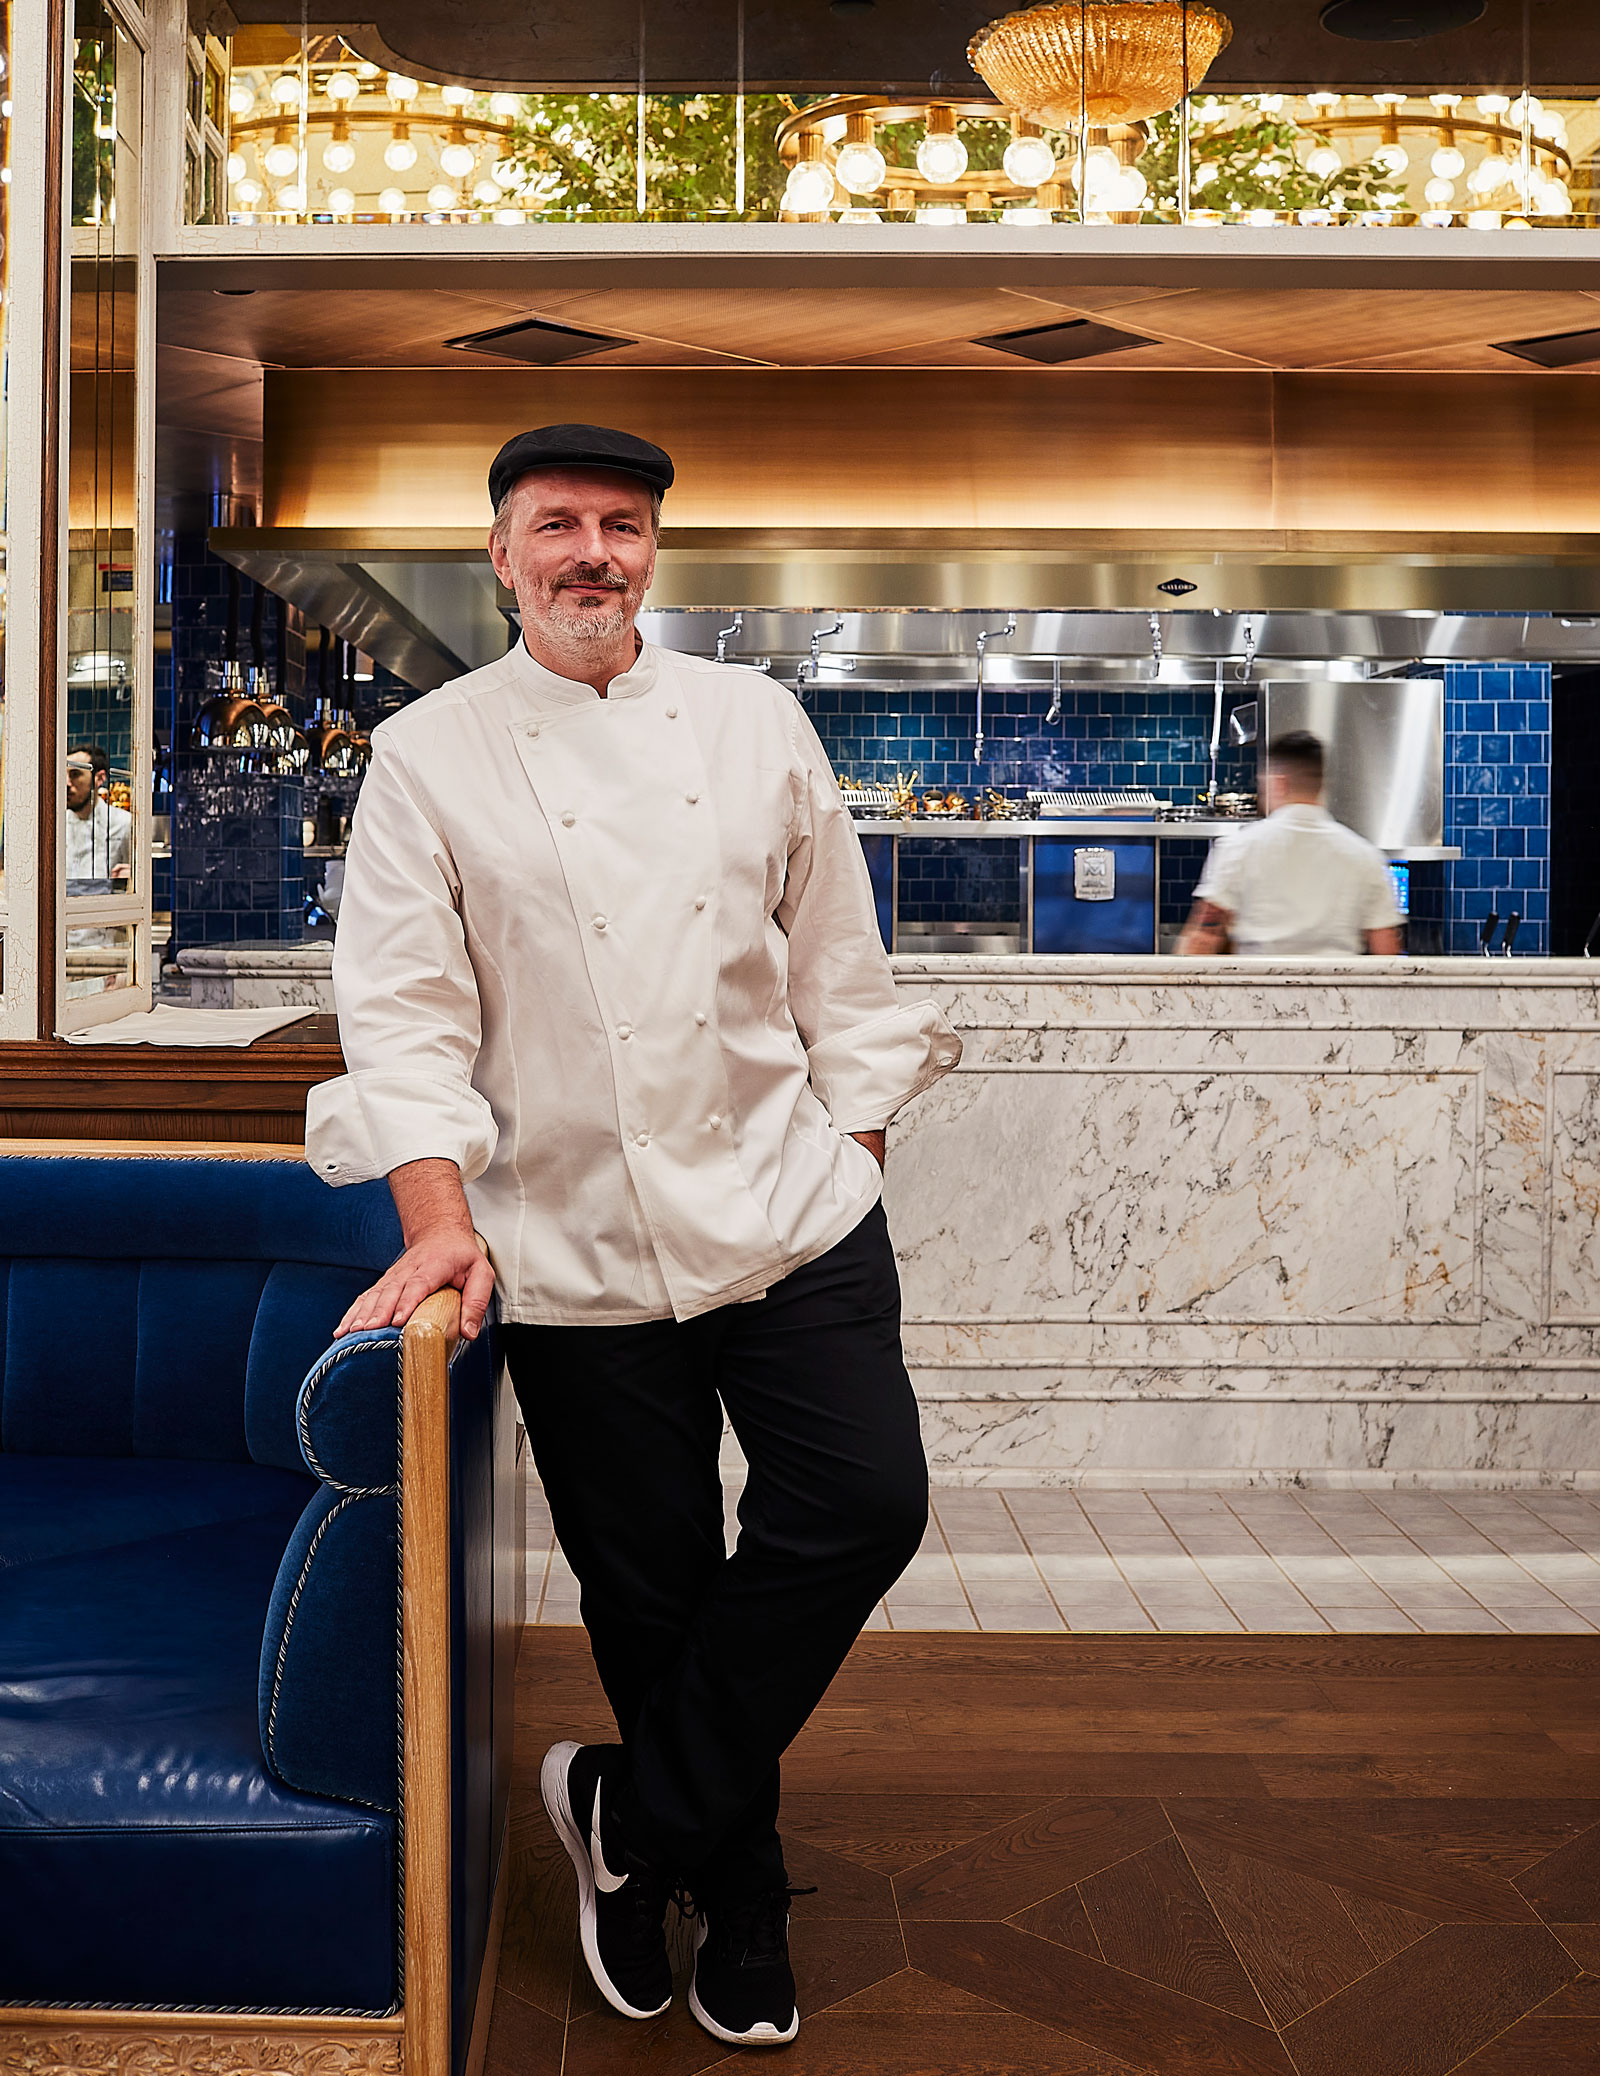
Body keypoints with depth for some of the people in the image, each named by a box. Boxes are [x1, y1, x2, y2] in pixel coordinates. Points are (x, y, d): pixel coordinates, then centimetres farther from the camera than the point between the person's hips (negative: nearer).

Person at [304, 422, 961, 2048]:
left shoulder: (754, 722, 7)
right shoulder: (430, 756, 0)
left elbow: (837, 960, 11)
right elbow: (405, 1004, -5)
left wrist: (852, 1145, 7)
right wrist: (442, 1216, -15)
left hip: (788, 1210, 3)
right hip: (577, 1245, -2)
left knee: (864, 1503, -7)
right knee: (654, 1590, 7)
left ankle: (636, 1812, 12)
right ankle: (738, 1909, 29)